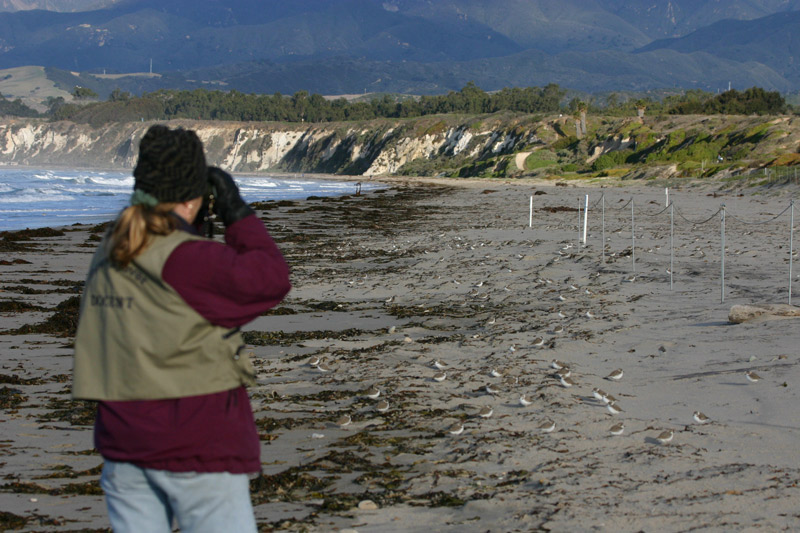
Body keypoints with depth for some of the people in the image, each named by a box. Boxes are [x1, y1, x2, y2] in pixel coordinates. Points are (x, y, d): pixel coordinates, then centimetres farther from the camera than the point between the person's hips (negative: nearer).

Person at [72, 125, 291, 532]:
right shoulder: (187, 260, -18)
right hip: (196, 445, -7)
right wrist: (238, 213, -4)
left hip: (124, 440, 7)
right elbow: (270, 280, -11)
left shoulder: (107, 257, 5)